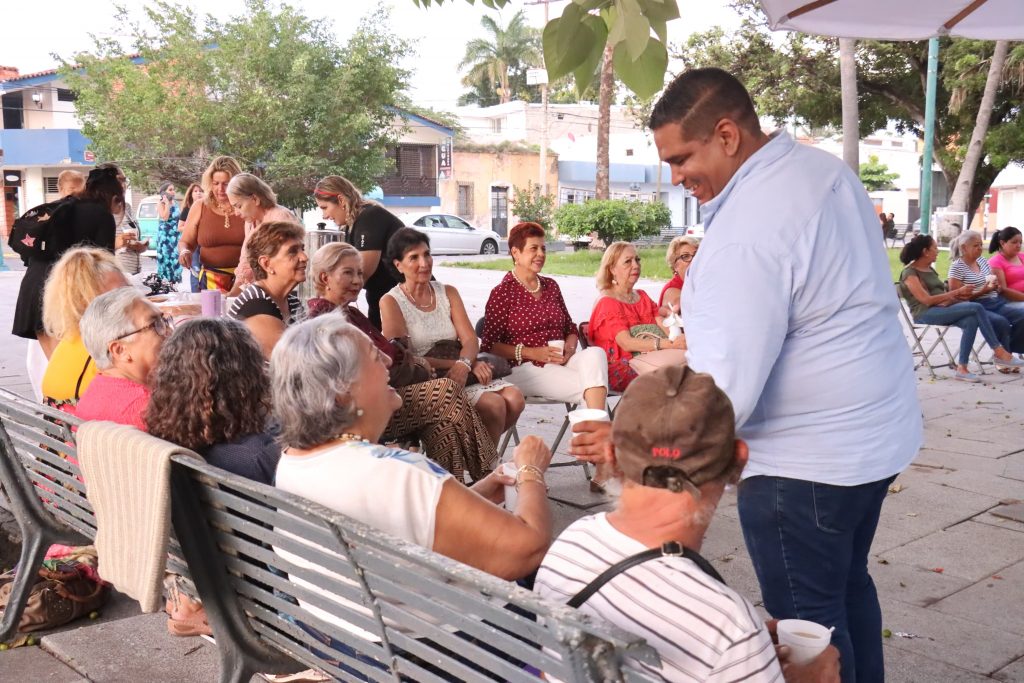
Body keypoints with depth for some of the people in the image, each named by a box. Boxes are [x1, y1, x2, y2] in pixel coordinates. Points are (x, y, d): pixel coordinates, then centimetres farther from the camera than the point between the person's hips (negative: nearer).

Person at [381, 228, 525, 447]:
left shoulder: (448, 293, 13)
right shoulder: (390, 302, -3)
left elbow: (470, 340, 2)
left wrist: (463, 365, -22)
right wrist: (462, 364, -17)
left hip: (460, 373, 6)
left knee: (514, 398, -18)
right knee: (493, 404, -25)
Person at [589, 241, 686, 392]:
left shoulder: (642, 296, 26)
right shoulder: (607, 303, 0)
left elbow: (663, 326, 9)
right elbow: (627, 343, -14)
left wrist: (679, 339, -16)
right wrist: (669, 344, -25)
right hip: (622, 367, -7)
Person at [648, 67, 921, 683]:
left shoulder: (747, 229, -26)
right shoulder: (827, 169, 3)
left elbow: (723, 393, -29)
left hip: (807, 457, -10)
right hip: (877, 431, 10)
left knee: (806, 619, 6)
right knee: (848, 586, 24)